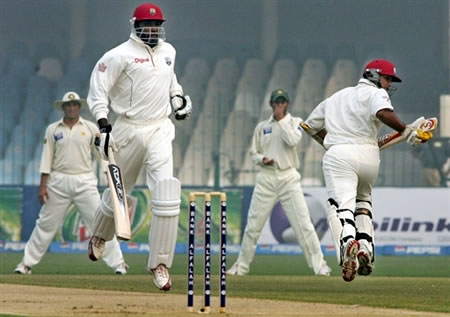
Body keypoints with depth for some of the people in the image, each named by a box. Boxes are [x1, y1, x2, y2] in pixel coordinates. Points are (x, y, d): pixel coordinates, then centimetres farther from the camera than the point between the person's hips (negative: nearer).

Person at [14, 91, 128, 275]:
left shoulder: (91, 128, 5)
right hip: (59, 182, 1)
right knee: (46, 224, 4)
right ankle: (27, 263, 12)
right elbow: (47, 158, 6)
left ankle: (117, 262, -5)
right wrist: (43, 185, -1)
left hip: (84, 182, -1)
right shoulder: (53, 129, 7)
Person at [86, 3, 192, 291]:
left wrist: (179, 97, 14)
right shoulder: (121, 55, -9)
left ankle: (160, 262, -11)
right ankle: (100, 236, 46)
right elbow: (99, 90, -11)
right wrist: (103, 125, -20)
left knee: (166, 194, -15)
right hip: (129, 130, -3)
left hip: (160, 130, 3)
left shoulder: (168, 51, 11)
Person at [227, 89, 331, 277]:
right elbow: (253, 153, 15)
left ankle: (319, 265, -7)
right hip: (266, 178, 2)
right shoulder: (261, 127, 13)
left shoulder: (295, 122, 6)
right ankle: (241, 266, 13)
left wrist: (281, 120, -7)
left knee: (303, 224, -9)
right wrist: (262, 159, -6)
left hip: (289, 178, -2)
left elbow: (293, 141, -13)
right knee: (253, 225, 2)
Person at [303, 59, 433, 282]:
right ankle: (365, 250, 8)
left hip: (338, 155, 1)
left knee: (342, 205, -17)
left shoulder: (336, 97, 28)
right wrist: (407, 132, -10)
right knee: (363, 199, 25)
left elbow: (310, 125, 33)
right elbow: (383, 113, -16)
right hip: (368, 155, -1)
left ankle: (348, 242, -47)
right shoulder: (375, 94, 8)